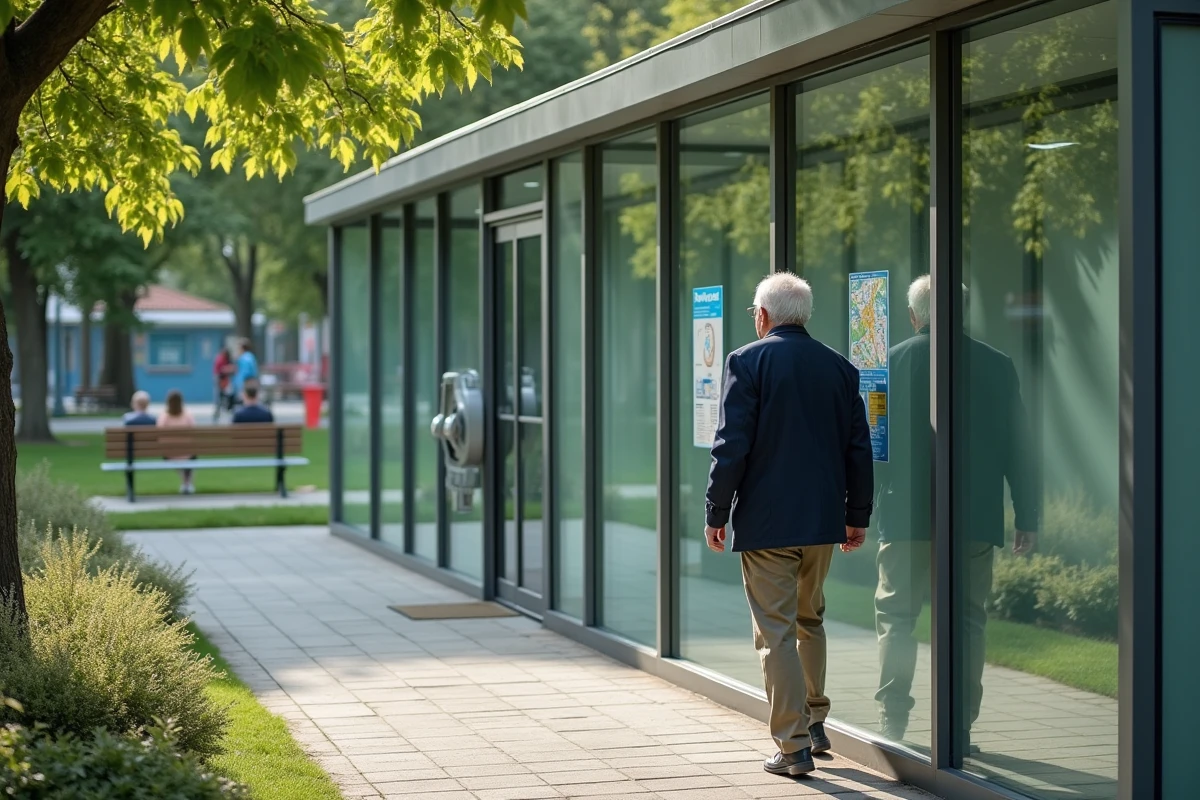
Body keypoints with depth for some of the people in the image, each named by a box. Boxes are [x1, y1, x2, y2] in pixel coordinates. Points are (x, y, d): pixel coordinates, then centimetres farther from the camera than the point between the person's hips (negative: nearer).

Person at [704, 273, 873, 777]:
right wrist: (858, 516, 17)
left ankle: (794, 747, -1)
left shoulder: (747, 362, -7)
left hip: (765, 522, -5)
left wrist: (716, 513, -5)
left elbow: (731, 446, -12)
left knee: (776, 633, -1)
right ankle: (814, 723, 29)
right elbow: (858, 448, 9)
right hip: (823, 519, 5)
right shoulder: (840, 368, 7)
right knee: (810, 621, 23)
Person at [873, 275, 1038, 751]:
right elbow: (1018, 448, 3)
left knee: (896, 615, 8)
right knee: (967, 620, 8)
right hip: (976, 518, 1)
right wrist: (1027, 517, 8)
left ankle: (892, 723, 3)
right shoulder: (997, 365, 2)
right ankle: (960, 729, 8)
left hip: (907, 516, -1)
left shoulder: (892, 362, -3)